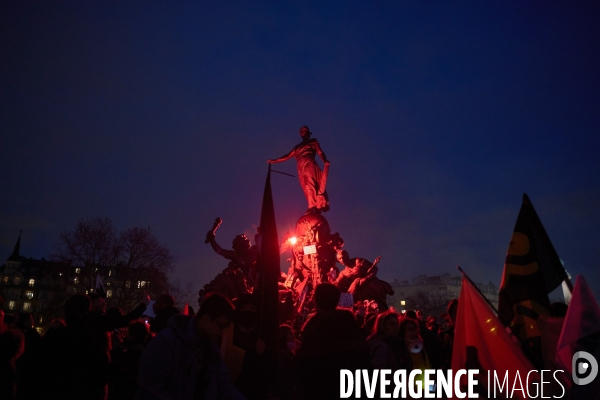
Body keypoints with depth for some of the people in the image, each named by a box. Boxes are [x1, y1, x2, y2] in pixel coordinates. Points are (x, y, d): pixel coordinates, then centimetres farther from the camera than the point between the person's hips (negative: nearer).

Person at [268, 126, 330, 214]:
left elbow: (320, 152, 6)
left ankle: (312, 207, -33)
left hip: (309, 164, -4)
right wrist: (274, 161, 24)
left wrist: (325, 161, -15)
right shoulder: (298, 146, 32)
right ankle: (317, 207, -17)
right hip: (301, 168, 4)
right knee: (307, 188, -9)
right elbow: (287, 156, 30)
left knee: (310, 184, -22)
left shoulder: (313, 142, 21)